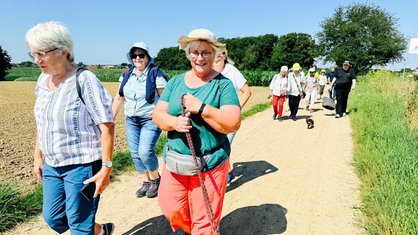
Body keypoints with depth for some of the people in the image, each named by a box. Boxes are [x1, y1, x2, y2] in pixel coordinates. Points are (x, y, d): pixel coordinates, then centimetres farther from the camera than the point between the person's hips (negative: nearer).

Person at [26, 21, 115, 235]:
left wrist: (106, 168, -20)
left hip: (82, 165, -8)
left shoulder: (84, 81, -18)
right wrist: (37, 156, 16)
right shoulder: (43, 80, 5)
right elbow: (41, 122, 15)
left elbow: (107, 126, -19)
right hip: (52, 165, 8)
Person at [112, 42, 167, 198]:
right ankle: (146, 182, 26)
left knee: (145, 152, -16)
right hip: (131, 120, 6)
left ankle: (155, 179, 12)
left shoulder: (156, 74, -9)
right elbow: (119, 98, 14)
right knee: (135, 153, 8)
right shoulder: (127, 75, 8)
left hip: (151, 120, -6)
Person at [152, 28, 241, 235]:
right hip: (175, 161, 4)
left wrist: (201, 108, -24)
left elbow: (233, 124, -16)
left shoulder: (223, 84, -7)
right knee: (171, 209, 15)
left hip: (210, 164, -4)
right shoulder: (175, 82, 7)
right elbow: (157, 114, 3)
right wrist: (174, 122, -18)